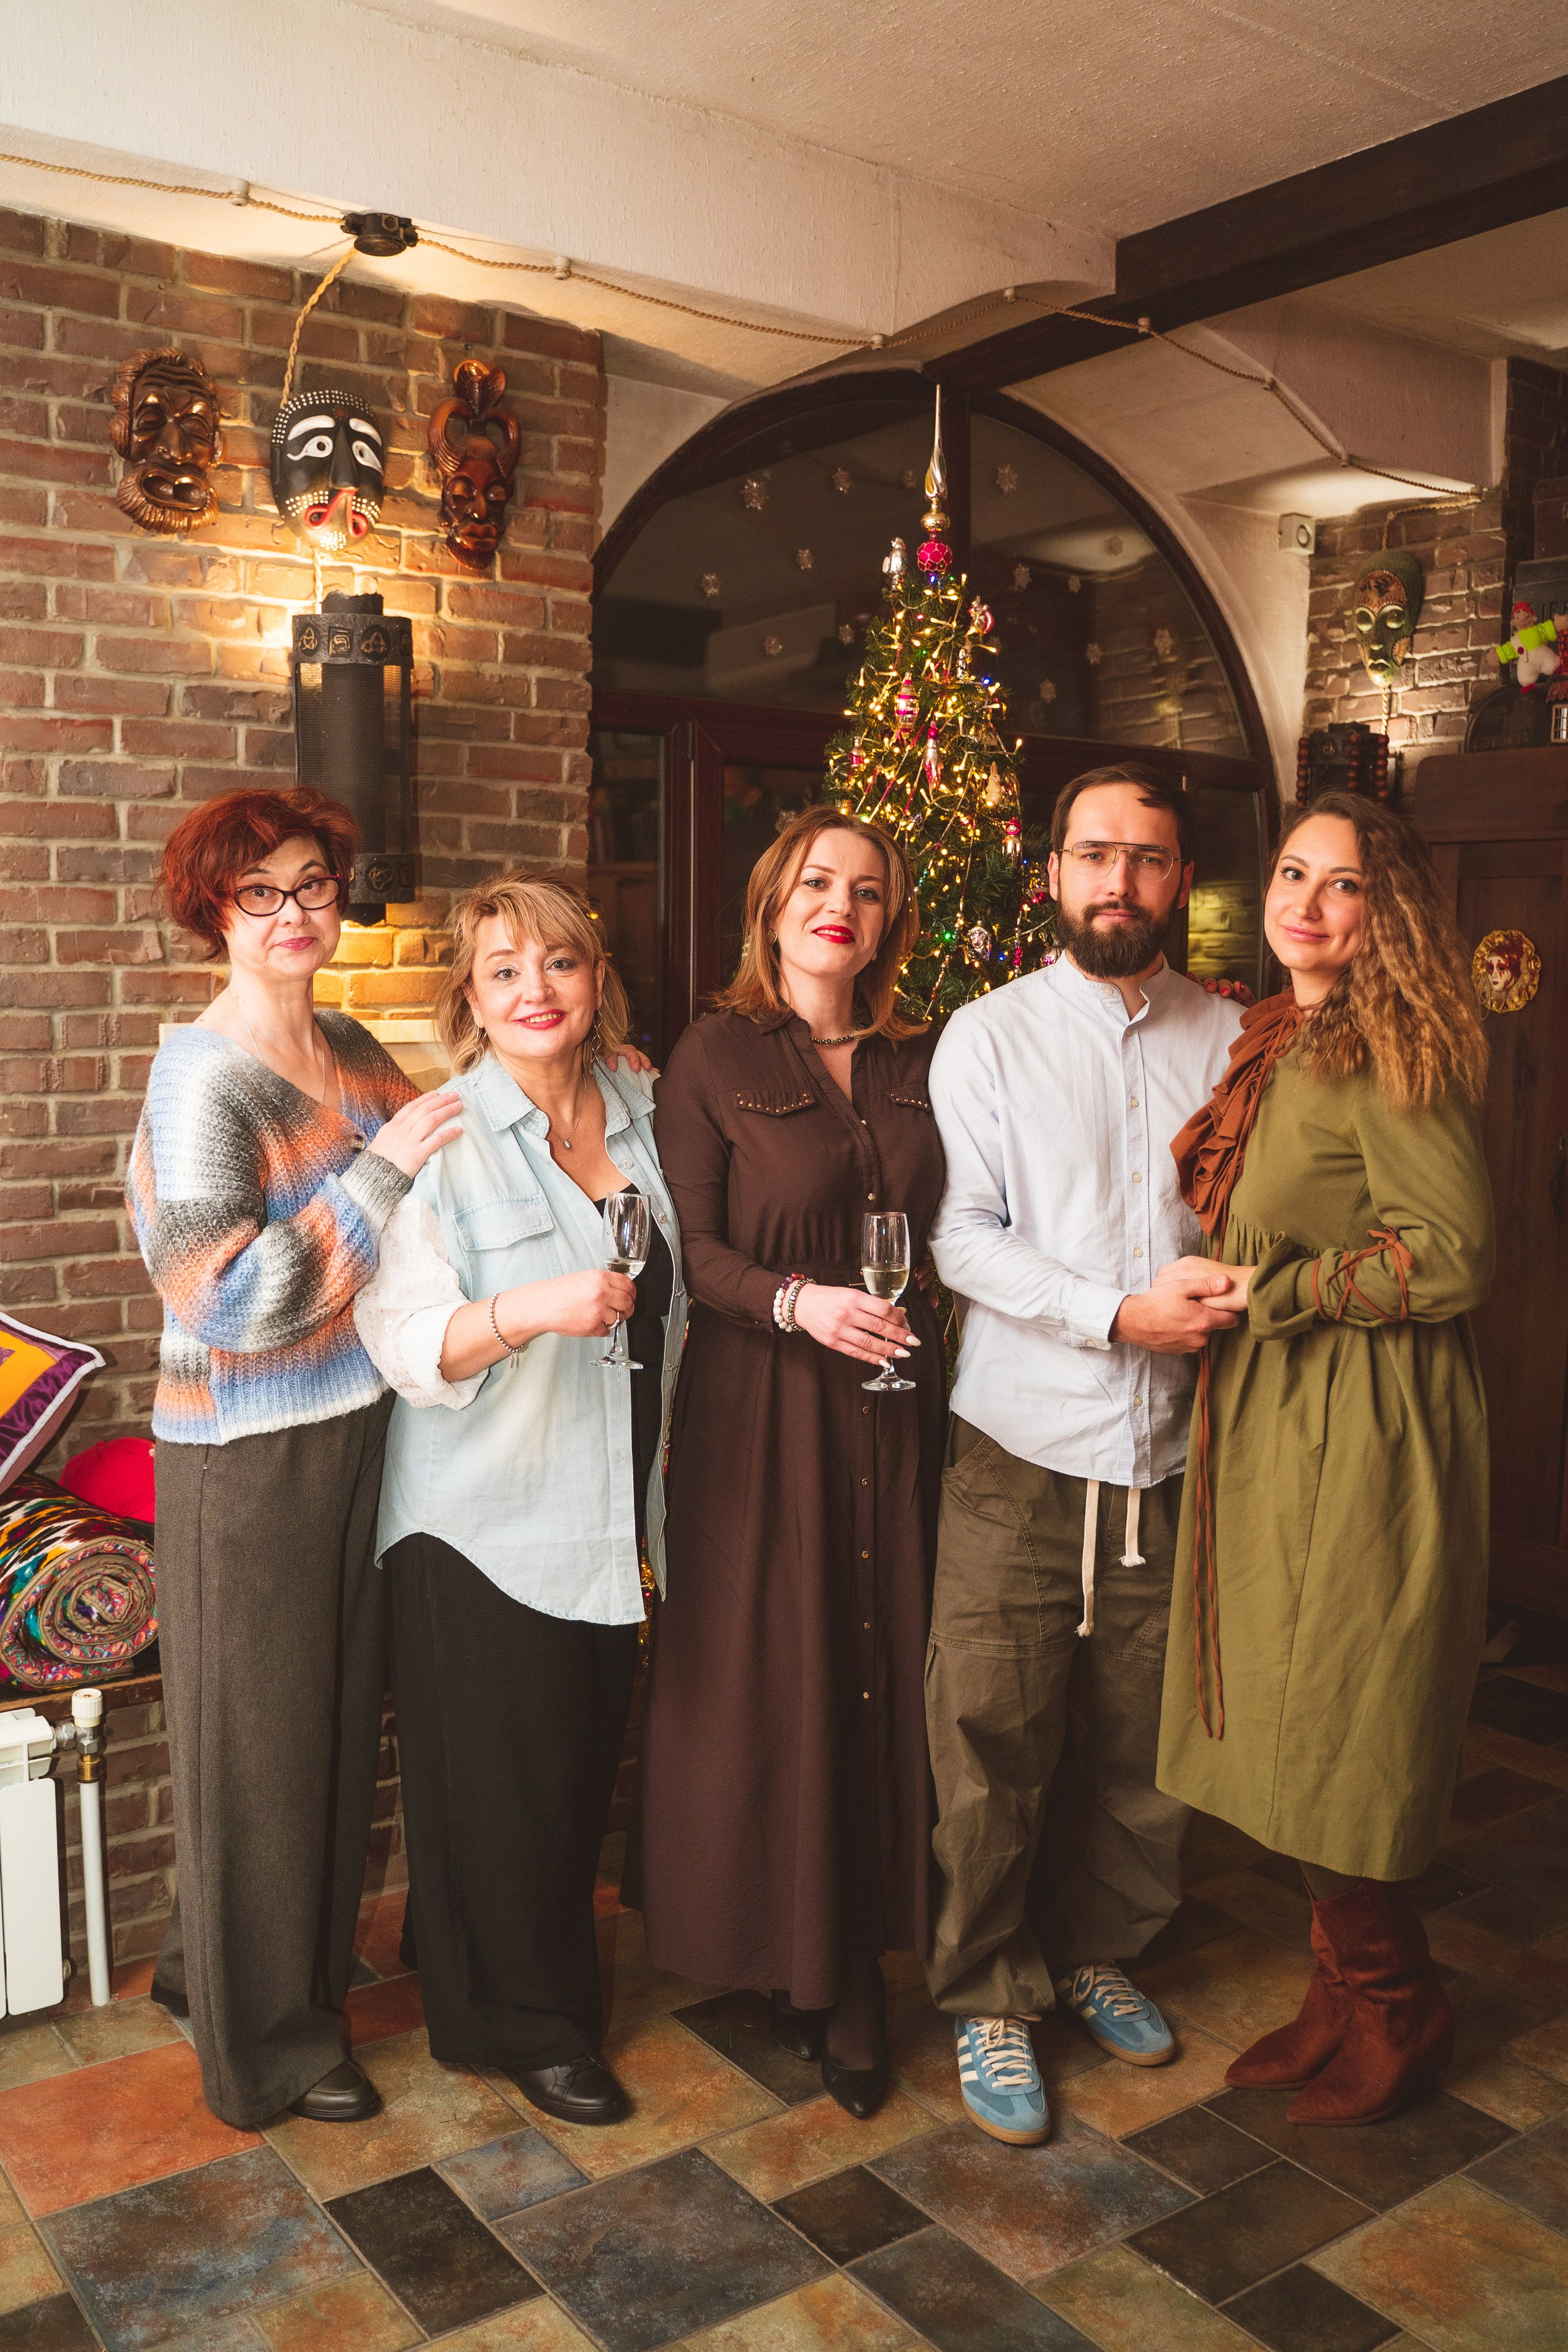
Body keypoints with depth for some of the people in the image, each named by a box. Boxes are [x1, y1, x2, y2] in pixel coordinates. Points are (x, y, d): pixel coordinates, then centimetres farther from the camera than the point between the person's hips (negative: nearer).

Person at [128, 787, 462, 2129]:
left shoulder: (352, 1051, 6)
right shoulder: (203, 1075, -18)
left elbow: (421, 1214, 15)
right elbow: (232, 1299, -24)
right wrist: (382, 1170, -22)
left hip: (359, 1431, 8)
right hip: (250, 1455, -7)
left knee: (338, 1719, 20)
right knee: (260, 1739, 8)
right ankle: (266, 2040, 30)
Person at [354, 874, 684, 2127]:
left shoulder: (640, 1118, 5)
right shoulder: (441, 1140, -13)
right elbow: (406, 1342, -19)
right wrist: (526, 1310, -36)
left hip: (613, 1510, 6)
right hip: (487, 1517, -6)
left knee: (589, 1761, 17)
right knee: (504, 1774, 5)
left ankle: (561, 1970, 40)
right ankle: (523, 2019, 27)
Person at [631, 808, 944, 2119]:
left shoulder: (919, 1064, 10)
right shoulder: (714, 1057, -3)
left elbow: (946, 1228, 14)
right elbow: (690, 1246, -8)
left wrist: (916, 1306, -2)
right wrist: (796, 1300, -22)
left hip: (895, 1403, 4)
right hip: (760, 1407, -4)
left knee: (882, 1664, 9)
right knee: (769, 1677, 3)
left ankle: (849, 1965, 26)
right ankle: (788, 1951, 23)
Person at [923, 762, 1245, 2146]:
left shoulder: (1232, 1038, 7)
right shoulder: (990, 1035, 0)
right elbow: (965, 1238, -8)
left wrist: (1237, 1281, -9)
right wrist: (1119, 1313, -17)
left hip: (1173, 1456, 3)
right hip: (1022, 1454, -2)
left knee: (1152, 1745, 13)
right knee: (990, 1747, 2)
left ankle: (1101, 1953, 37)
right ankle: (987, 1999, 23)